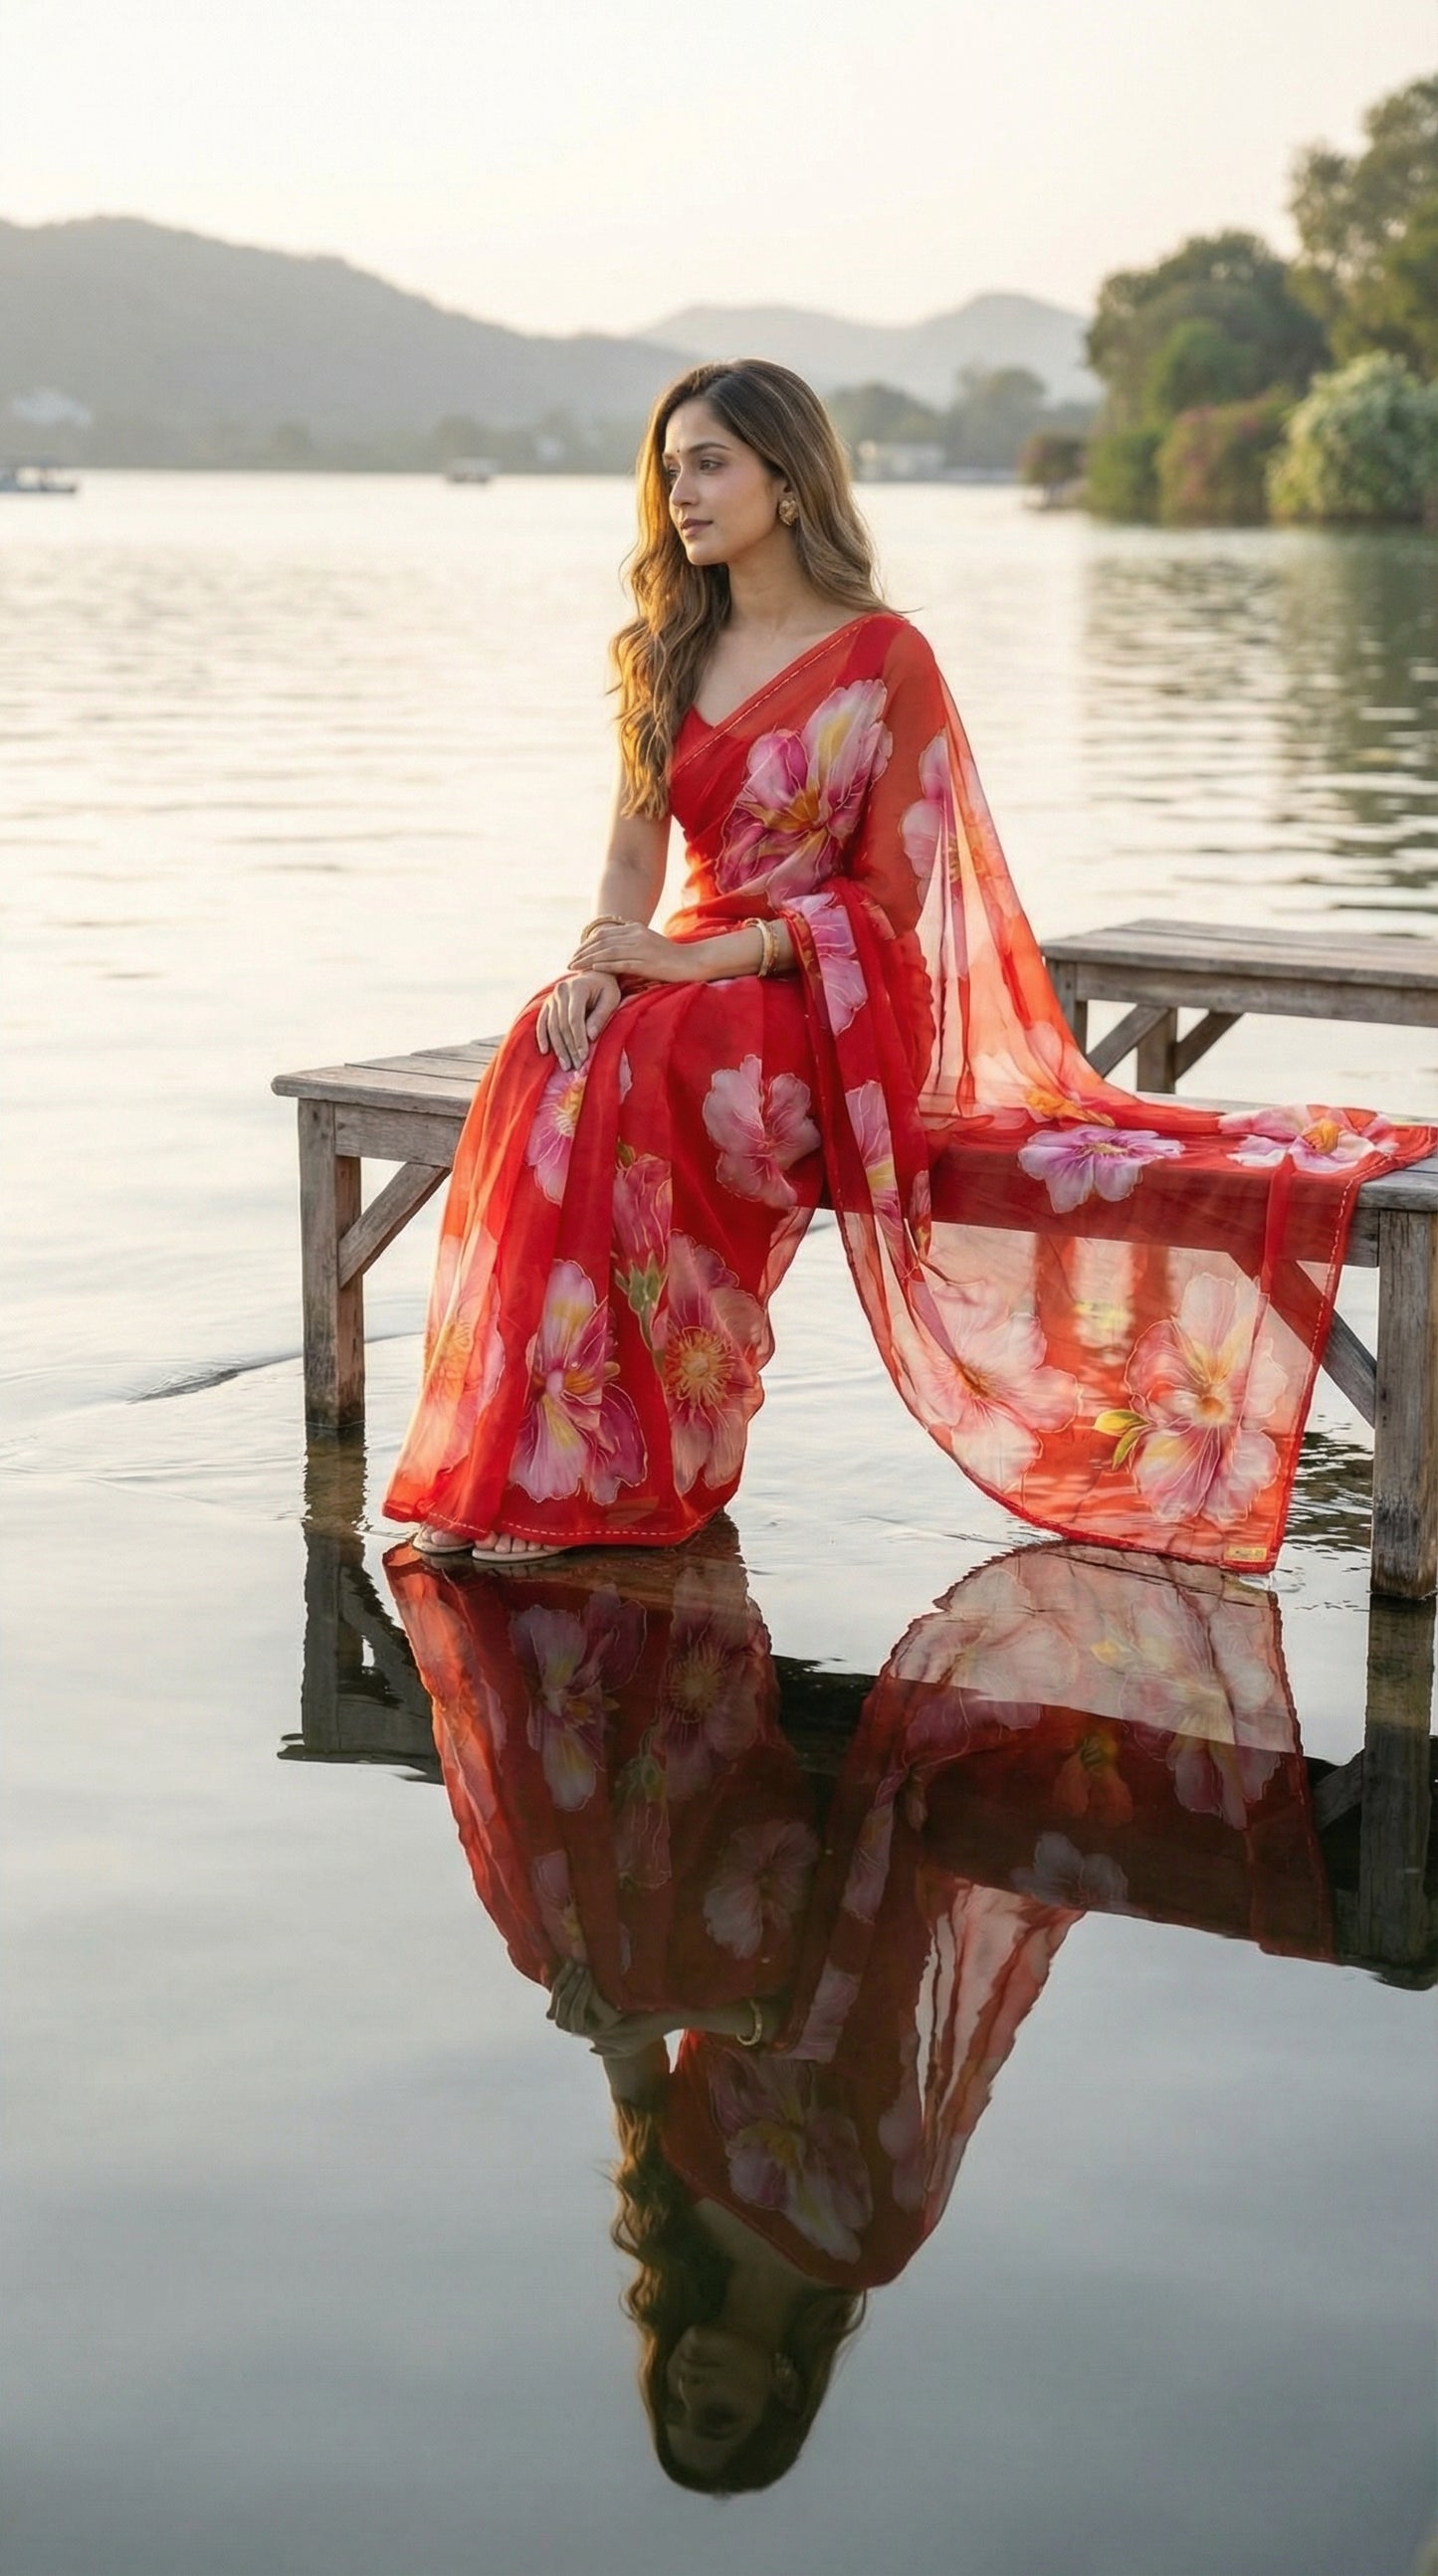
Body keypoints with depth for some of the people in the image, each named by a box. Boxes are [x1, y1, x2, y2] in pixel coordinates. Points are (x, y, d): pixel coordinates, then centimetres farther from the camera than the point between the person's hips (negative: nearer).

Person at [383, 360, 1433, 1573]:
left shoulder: (884, 658, -7)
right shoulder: (665, 653, 11)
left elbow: (888, 897, -10)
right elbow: (636, 846, 5)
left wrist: (699, 957, -20)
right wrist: (599, 959, -17)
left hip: (836, 1004, -5)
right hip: (695, 979, 5)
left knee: (631, 1077, -34)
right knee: (547, 1058, -29)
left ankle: (607, 1471, -26)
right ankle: (510, 1455, -28)